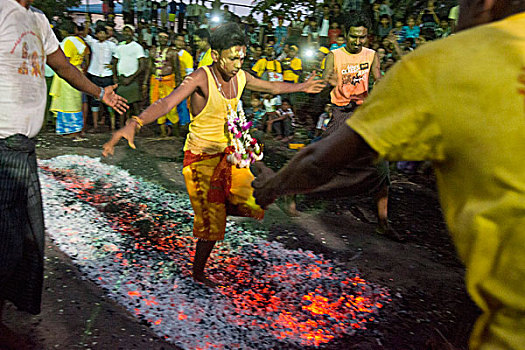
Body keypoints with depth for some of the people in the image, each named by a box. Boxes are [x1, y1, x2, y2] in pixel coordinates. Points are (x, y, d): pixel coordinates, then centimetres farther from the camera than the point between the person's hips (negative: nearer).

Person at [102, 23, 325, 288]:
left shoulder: (239, 77, -1)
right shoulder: (201, 78, -23)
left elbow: (271, 86, 18)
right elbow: (167, 102, -38)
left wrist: (301, 87, 28)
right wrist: (133, 124, -54)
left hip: (228, 153, 7)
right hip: (202, 157, -7)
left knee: (255, 204, 6)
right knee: (213, 226, 1)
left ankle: (211, 209, 31)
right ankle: (198, 274, 26)